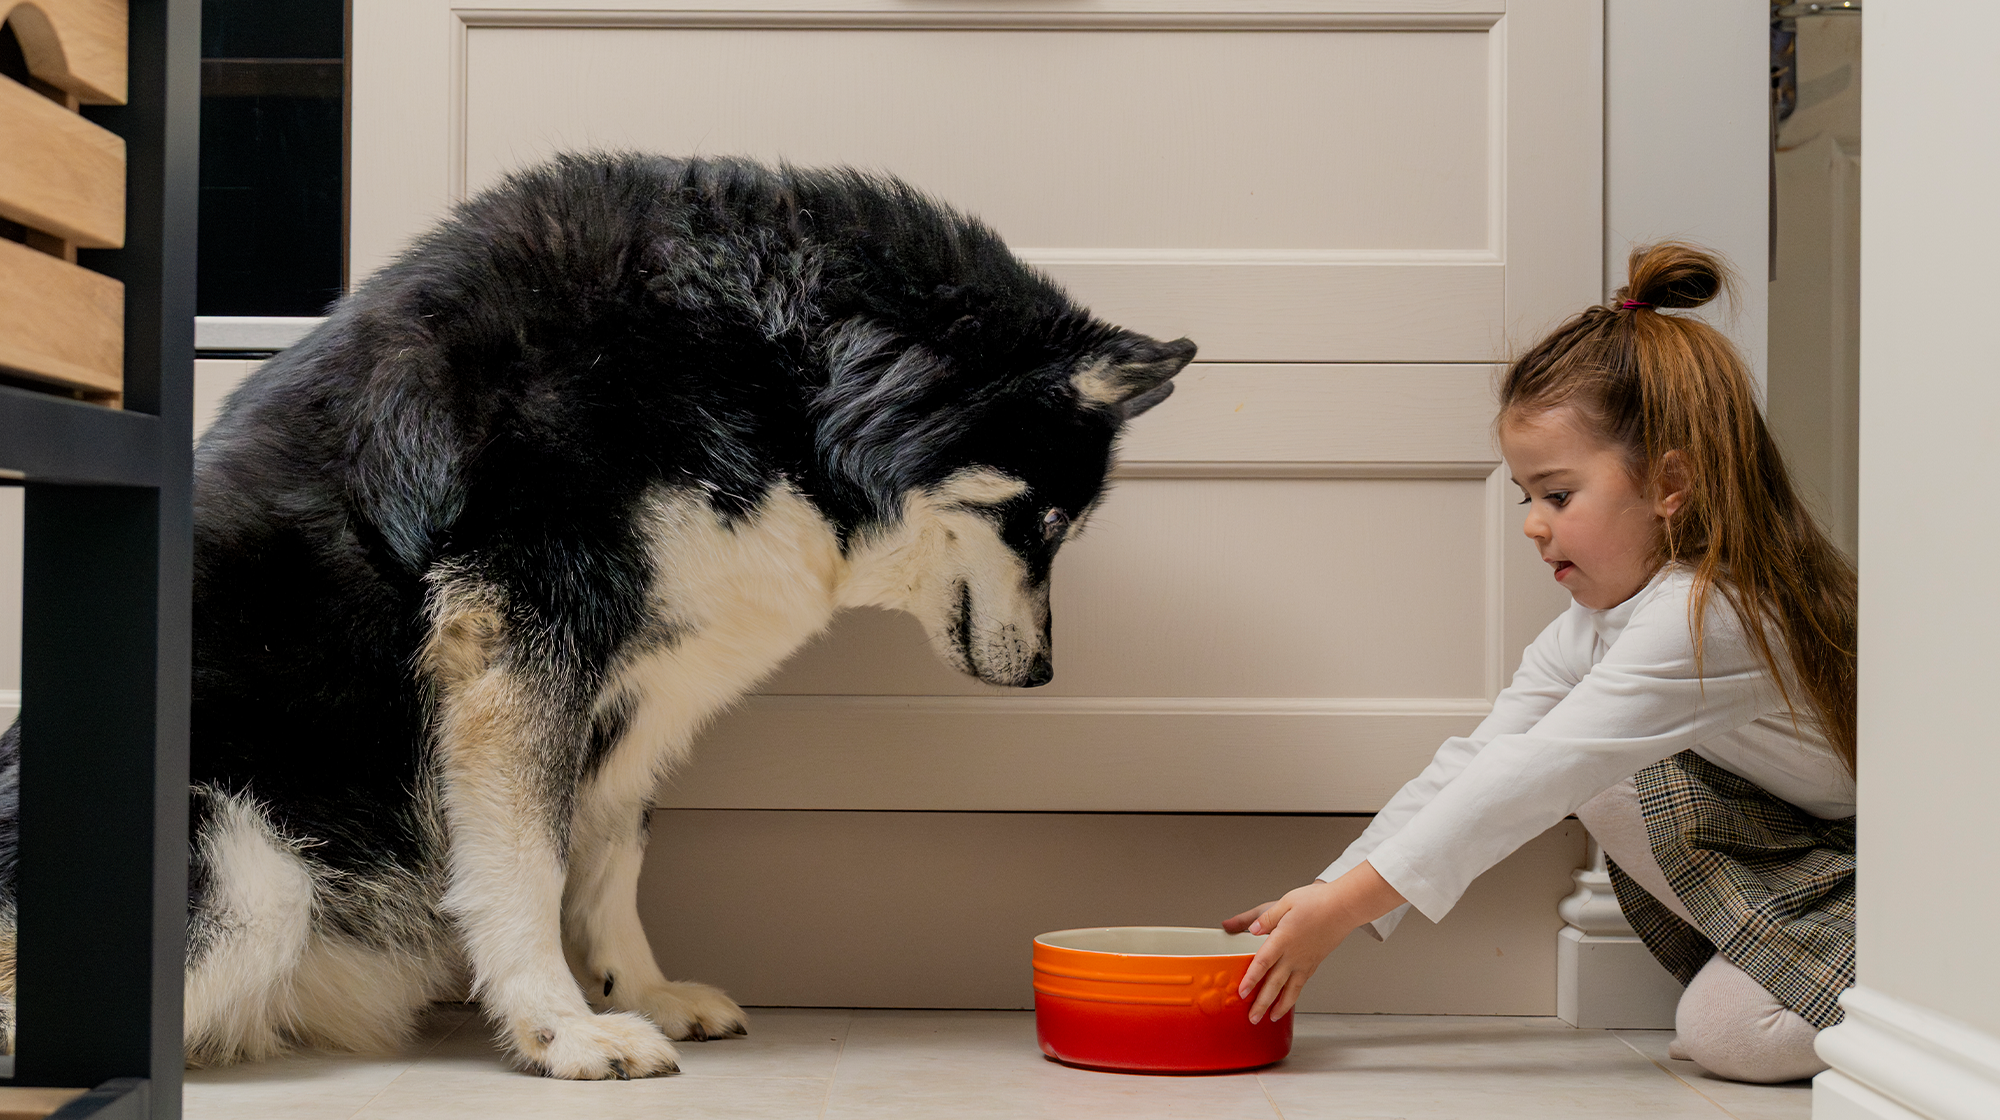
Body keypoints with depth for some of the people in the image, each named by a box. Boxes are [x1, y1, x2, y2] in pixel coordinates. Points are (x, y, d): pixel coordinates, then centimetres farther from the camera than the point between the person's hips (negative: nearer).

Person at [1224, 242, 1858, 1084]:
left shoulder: (1706, 619, -29)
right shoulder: (1597, 622, 1)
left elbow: (1529, 783, -32)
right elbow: (1480, 763, -3)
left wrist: (1346, 903, -30)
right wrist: (1326, 897, -11)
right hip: (1796, 842, 8)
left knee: (1731, 1030, -28)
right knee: (1604, 782, -11)